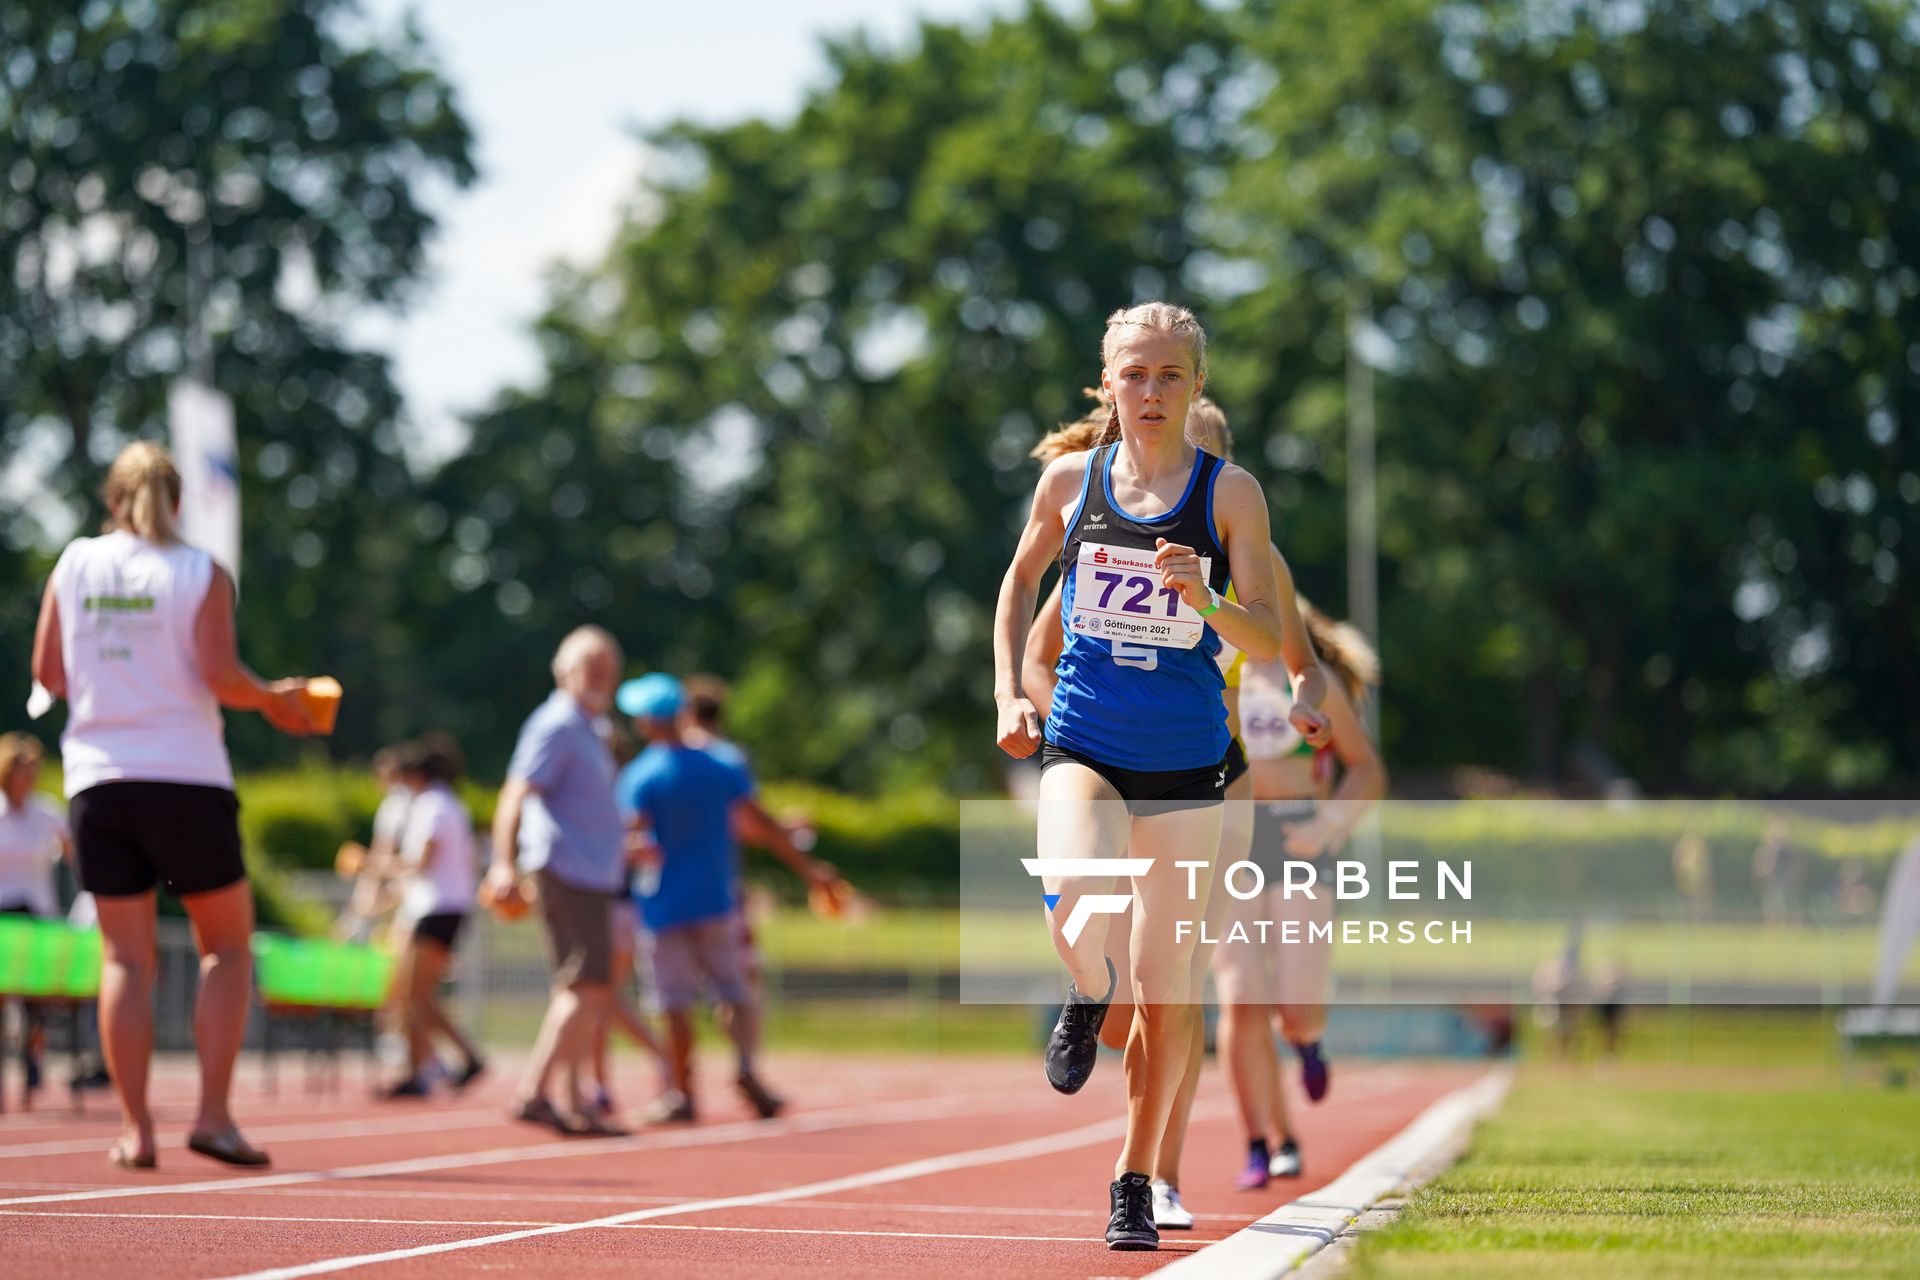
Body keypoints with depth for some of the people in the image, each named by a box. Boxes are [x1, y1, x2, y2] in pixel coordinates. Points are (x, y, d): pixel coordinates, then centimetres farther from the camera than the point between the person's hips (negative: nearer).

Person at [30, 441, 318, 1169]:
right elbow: (219, 675, -11)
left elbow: (47, 672, 7)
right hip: (186, 776, -3)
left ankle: (135, 1127, 0)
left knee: (124, 957, 6)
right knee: (227, 945, 9)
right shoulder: (201, 574, -1)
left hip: (97, 779, 3)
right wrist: (273, 699, 7)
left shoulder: (74, 564, 7)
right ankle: (212, 1114, -1)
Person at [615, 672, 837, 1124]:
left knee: (676, 1003, 3)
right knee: (735, 992, 9)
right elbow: (761, 825, 5)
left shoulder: (639, 778, -7)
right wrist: (805, 866, 11)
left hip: (664, 905, -3)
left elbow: (633, 836, -18)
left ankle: (683, 1094, 5)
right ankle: (746, 1065, -14)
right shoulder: (723, 766, 3)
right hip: (716, 900, 3)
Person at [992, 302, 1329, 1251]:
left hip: (1184, 758, 0)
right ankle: (1086, 998, 7)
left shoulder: (1230, 492, -2)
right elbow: (1021, 579, 20)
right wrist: (1007, 692, 10)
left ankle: (1134, 1180, 21)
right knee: (1077, 902, -30)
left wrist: (1202, 596, -25)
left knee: (1164, 981, 4)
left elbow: (1270, 639, -5)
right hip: (1081, 744, 0)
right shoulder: (1070, 480, 3)